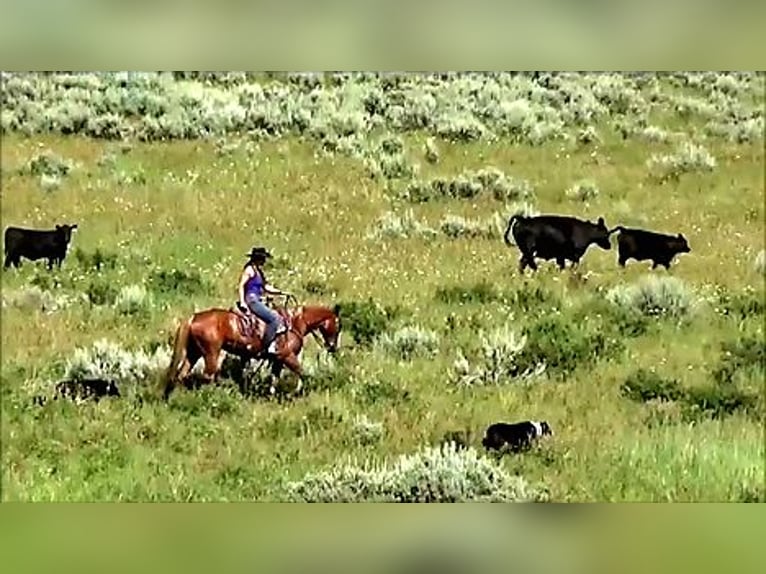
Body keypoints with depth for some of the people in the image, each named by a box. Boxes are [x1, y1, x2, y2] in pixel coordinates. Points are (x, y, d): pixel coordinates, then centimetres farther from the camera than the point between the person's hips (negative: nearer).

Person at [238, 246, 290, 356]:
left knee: (278, 318, 9)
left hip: (258, 301, 10)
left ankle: (274, 343, 4)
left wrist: (281, 292, 10)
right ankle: (268, 345, -22)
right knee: (273, 318, -21)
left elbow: (266, 288, 20)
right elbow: (241, 285, -14)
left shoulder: (258, 271, 20)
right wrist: (242, 302, -22)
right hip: (251, 300, -10)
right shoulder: (249, 270, -7)